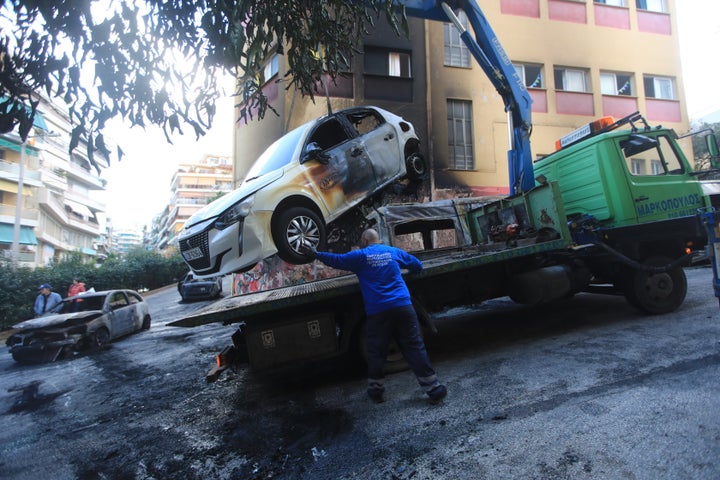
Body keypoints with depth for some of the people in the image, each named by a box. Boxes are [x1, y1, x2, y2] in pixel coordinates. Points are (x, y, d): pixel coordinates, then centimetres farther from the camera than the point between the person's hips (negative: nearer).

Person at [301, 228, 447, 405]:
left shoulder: (361, 256, 4)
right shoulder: (393, 252, 12)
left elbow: (337, 260, 7)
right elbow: (418, 265, 21)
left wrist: (316, 254, 20)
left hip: (378, 312, -2)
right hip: (403, 307, 2)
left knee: (376, 353, 12)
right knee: (415, 348, 5)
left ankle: (376, 390, 24)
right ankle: (434, 390, 6)